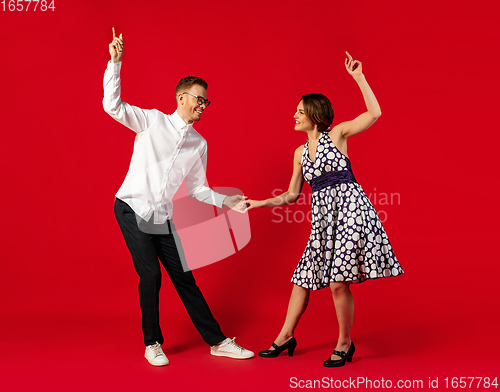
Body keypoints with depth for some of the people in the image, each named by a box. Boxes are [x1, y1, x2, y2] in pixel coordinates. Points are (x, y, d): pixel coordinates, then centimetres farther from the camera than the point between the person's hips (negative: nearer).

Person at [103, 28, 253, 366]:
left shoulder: (199, 144, 9)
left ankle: (217, 341, 12)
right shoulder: (152, 121, -2)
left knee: (184, 278, 5)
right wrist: (115, 62, -19)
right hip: (132, 210, -4)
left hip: (163, 218, 4)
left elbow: (197, 188, 13)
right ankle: (152, 344, 11)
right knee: (150, 275, -8)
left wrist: (226, 201, 0)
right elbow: (112, 105, -12)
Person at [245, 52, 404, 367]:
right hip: (322, 214, 6)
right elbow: (292, 195, 19)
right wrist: (262, 203, 9)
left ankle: (345, 344, 11)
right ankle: (285, 337, 23)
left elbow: (374, 113, -11)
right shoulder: (300, 152, 16)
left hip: (348, 206, -6)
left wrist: (358, 76, -13)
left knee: (338, 280, -9)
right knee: (302, 277, 8)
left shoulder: (338, 134, 1)